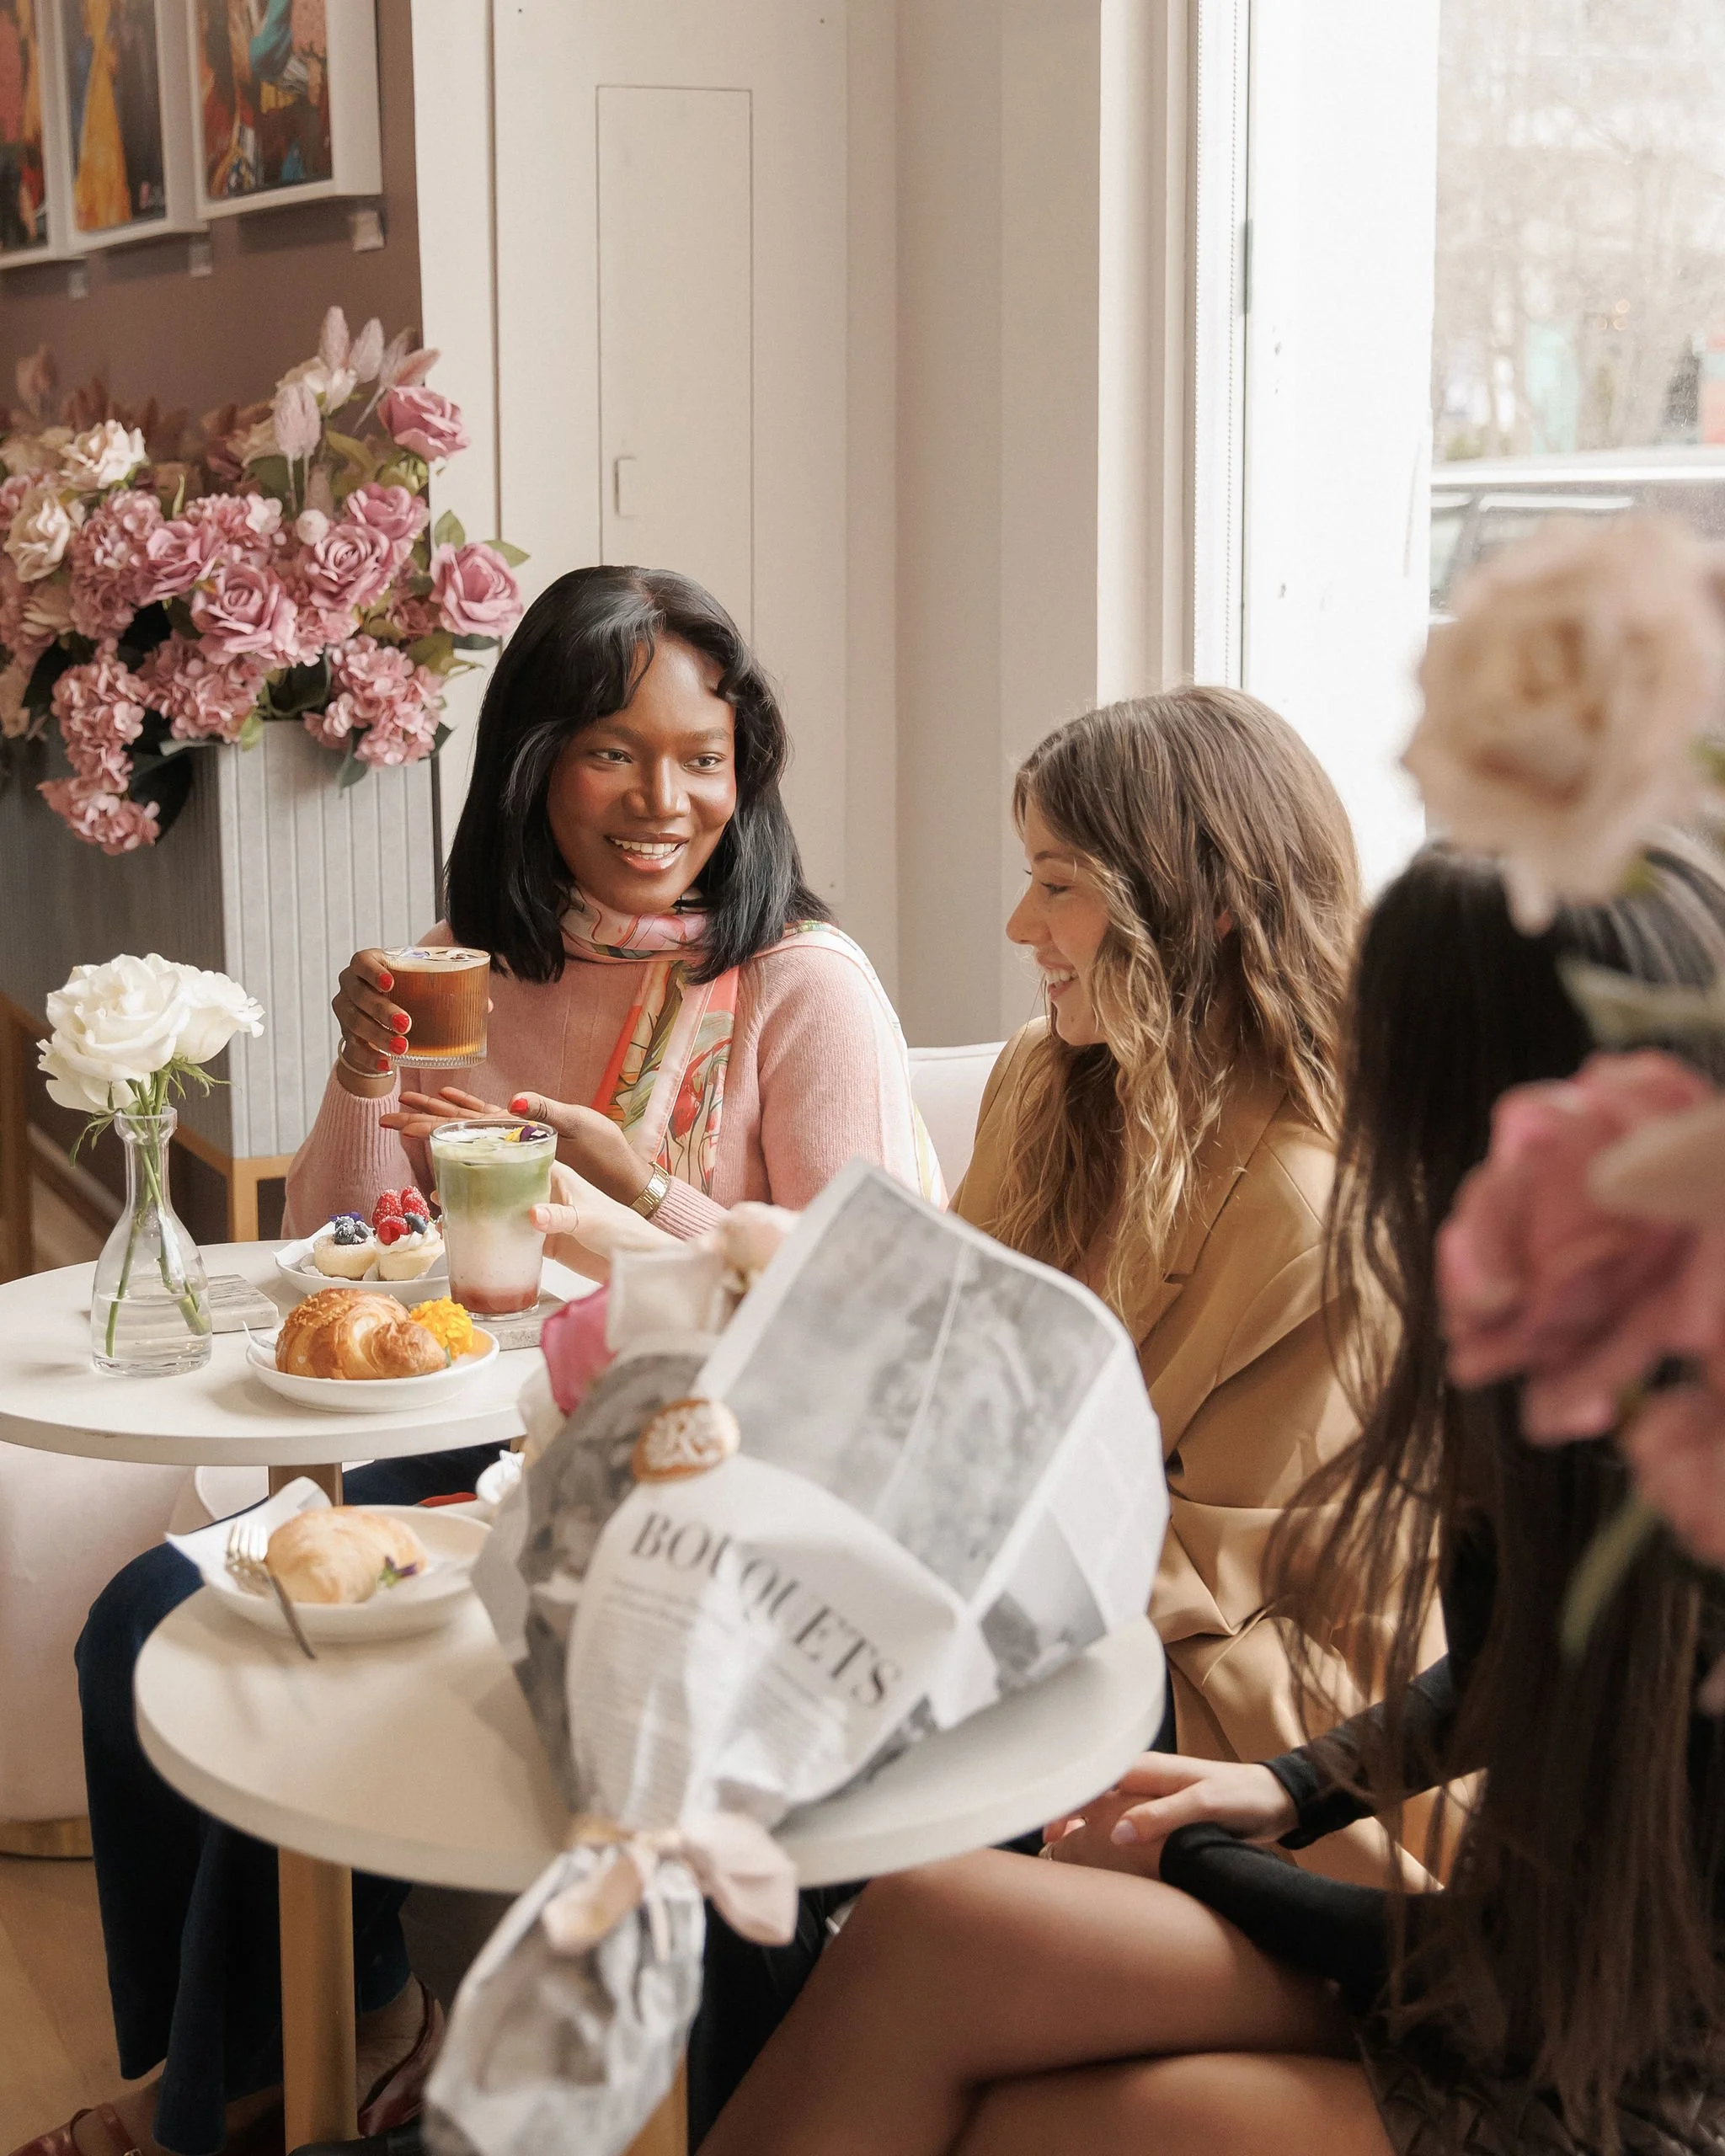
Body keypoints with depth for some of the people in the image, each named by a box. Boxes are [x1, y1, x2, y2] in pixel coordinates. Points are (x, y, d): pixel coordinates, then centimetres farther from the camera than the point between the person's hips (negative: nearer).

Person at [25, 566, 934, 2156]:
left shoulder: (805, 987, -8)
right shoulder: (476, 969, 9)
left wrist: (630, 1184, -22)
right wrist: (366, 1080, -7)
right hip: (487, 1442, 6)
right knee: (153, 1615, -14)